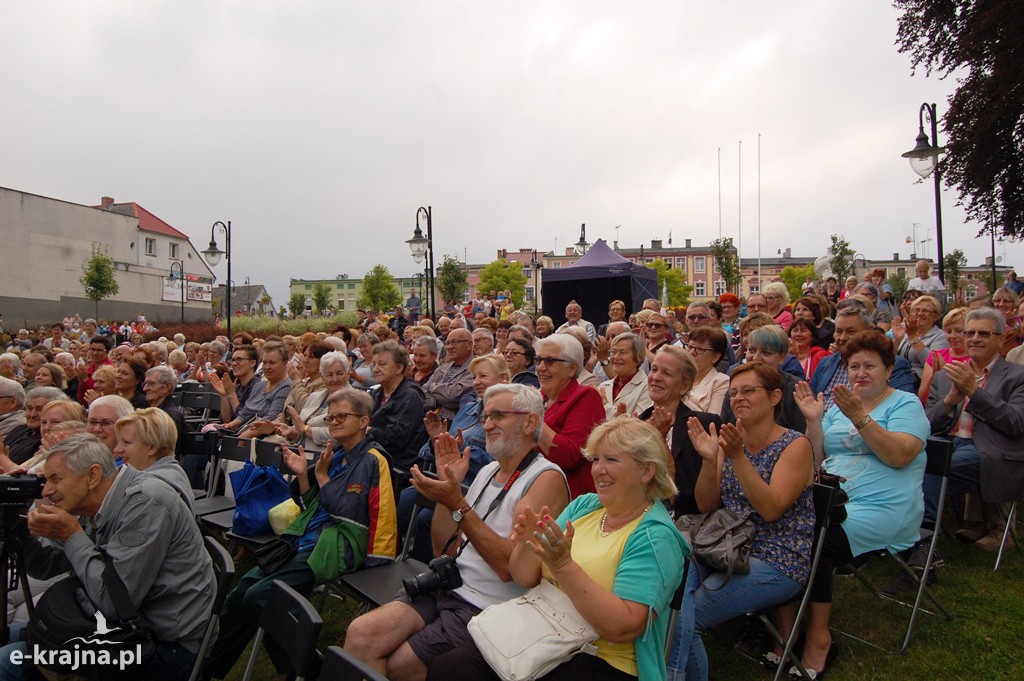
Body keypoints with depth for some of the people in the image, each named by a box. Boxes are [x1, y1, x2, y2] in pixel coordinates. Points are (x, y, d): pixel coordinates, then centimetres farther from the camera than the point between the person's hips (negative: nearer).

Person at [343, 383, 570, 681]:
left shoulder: (546, 478, -11)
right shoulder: (488, 471, 14)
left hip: (486, 608, -6)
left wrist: (458, 506, -22)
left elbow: (511, 565, -21)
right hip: (448, 587, 7)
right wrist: (448, 485, 1)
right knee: (360, 635, -12)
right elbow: (445, 550, 12)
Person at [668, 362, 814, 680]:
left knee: (683, 616, -22)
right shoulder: (731, 440, 9)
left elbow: (771, 509, -19)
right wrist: (709, 459, -11)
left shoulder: (795, 445, -6)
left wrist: (737, 456, -27)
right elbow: (706, 505, 5)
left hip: (776, 562, -5)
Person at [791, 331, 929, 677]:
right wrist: (813, 421, -1)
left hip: (881, 508, -5)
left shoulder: (906, 404, 4)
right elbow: (817, 460, 12)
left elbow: (899, 456, -14)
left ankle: (818, 640, -11)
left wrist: (859, 417, -23)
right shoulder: (839, 407, 19)